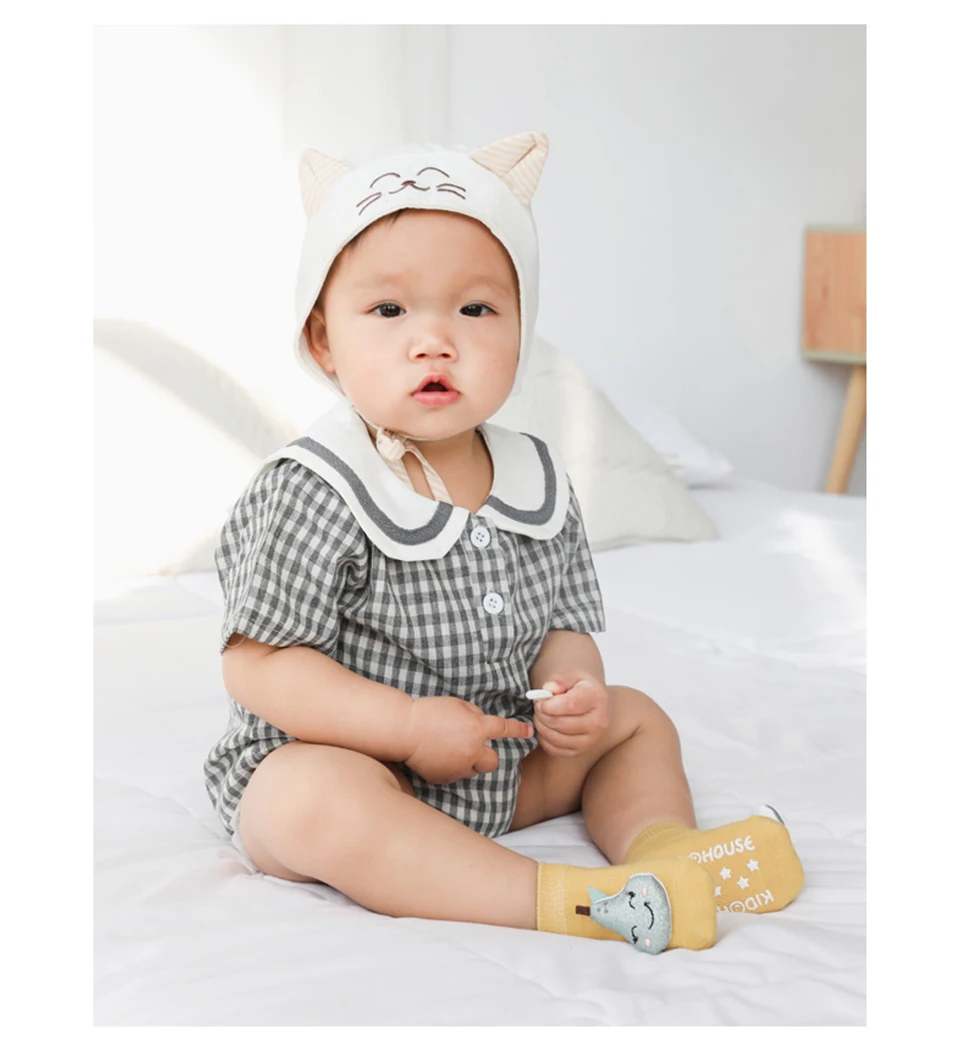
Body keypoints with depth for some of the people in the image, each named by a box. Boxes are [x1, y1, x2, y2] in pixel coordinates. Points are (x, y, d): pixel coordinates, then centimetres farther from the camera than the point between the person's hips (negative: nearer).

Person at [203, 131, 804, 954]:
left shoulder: (538, 484, 0)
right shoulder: (314, 498, -19)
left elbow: (565, 627, 8)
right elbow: (258, 666, -19)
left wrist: (577, 690, -17)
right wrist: (407, 725, -28)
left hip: (502, 769, 7)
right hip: (338, 759, -6)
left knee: (636, 719, 11)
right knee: (316, 797, -39)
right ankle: (565, 899, -39)